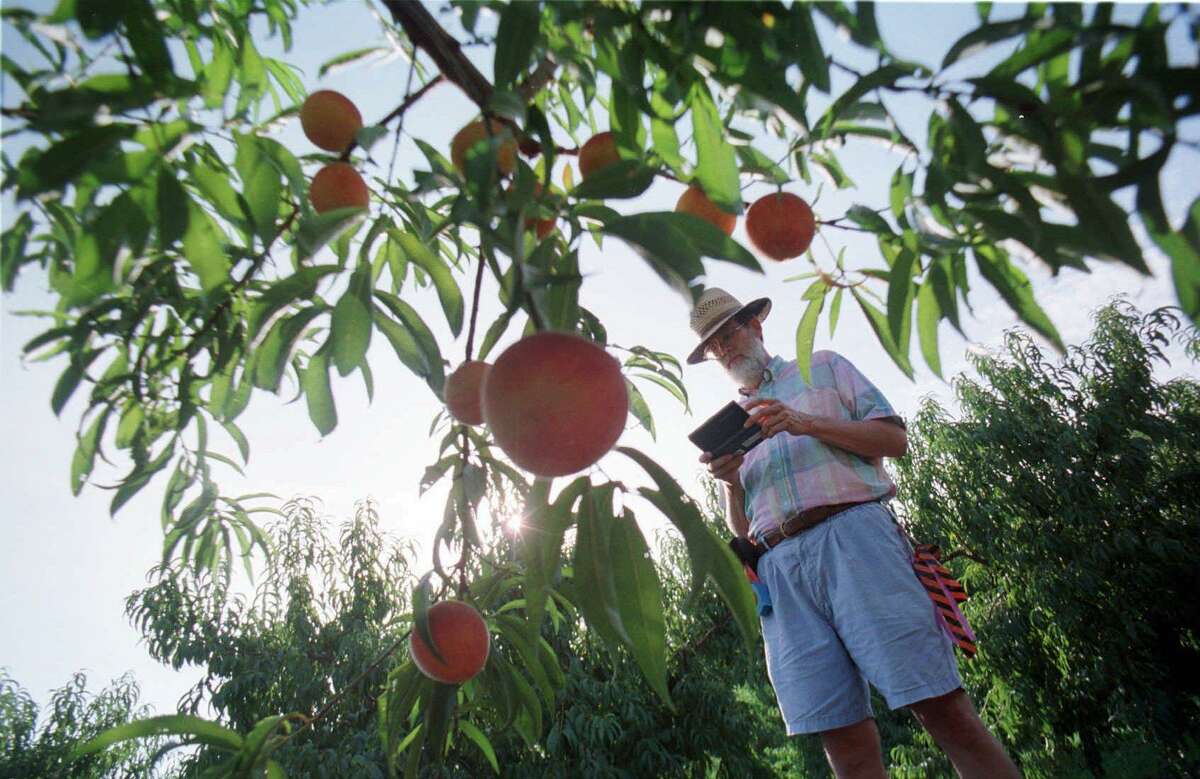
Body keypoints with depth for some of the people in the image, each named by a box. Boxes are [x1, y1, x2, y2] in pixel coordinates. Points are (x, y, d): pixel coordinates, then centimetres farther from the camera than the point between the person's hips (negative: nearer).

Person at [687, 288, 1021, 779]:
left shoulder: (822, 367, 20)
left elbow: (895, 439, 8)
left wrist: (807, 424, -4)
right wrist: (730, 482, 3)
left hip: (851, 537, -2)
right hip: (781, 569, 3)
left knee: (940, 705, -12)